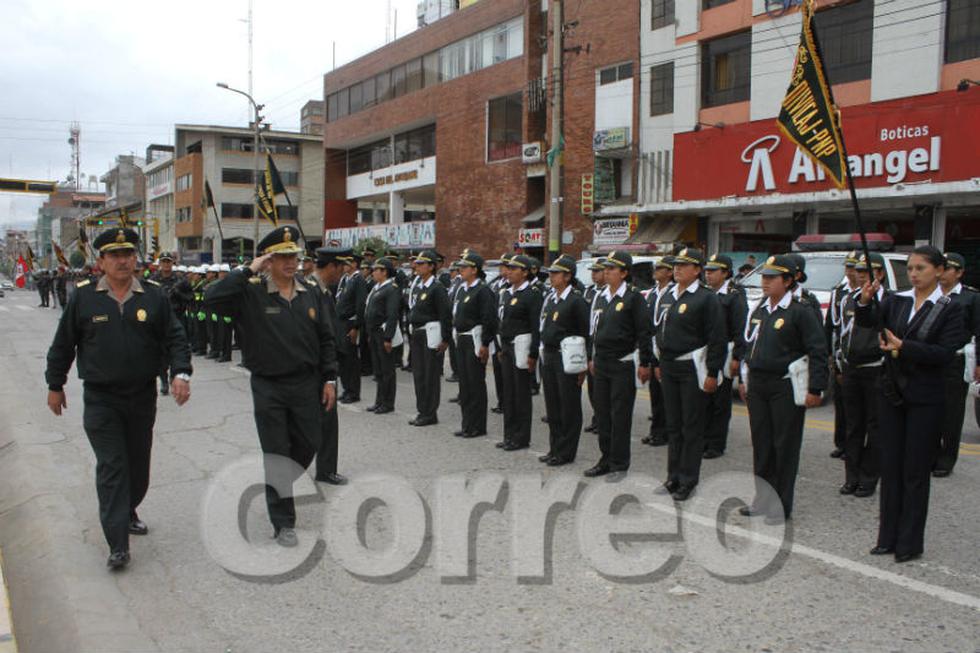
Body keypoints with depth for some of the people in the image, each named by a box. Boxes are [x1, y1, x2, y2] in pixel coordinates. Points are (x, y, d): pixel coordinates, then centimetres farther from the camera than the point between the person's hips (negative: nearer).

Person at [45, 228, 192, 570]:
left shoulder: (154, 296, 0)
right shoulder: (83, 297, -2)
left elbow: (175, 337, 0)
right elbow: (63, 344, 6)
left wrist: (181, 373, -15)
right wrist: (55, 386, 10)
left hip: (143, 397, 3)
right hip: (100, 400, -2)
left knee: (138, 462, 15)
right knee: (111, 467, -6)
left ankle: (128, 511, 41)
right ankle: (118, 544, -4)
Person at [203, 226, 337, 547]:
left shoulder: (310, 294, 5)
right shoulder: (251, 293, -8)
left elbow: (325, 340, 8)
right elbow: (211, 299, -24)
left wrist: (329, 379, 4)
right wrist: (248, 271, -24)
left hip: (307, 385, 4)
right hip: (268, 388, -4)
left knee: (307, 447, 14)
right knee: (276, 456, 4)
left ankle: (279, 491, 41)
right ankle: (283, 523, 15)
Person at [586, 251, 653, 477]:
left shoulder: (634, 297, -7)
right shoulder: (601, 297, 12)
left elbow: (644, 332, -9)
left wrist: (644, 363, -11)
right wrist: (593, 359, 19)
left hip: (623, 365, -6)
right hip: (602, 363, 7)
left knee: (620, 415, -1)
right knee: (602, 413, 10)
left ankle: (619, 463, 9)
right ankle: (606, 458, 21)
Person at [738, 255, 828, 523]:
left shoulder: (801, 311, -9)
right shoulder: (758, 310, 12)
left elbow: (818, 352, -11)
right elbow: (746, 344, 20)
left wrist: (815, 389, -13)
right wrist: (744, 380, 19)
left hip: (786, 388, -6)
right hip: (757, 386, 6)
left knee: (785, 446, 2)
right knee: (761, 444, 12)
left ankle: (782, 506, 12)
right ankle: (763, 499, 24)